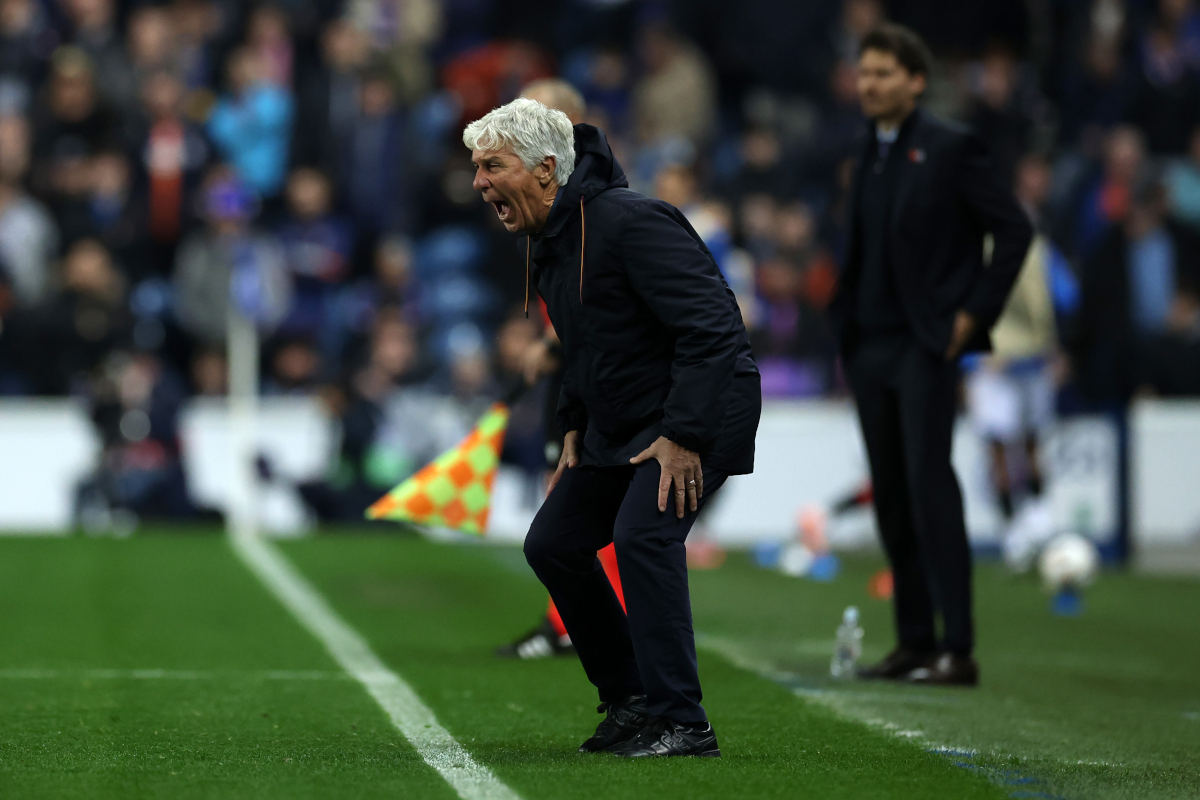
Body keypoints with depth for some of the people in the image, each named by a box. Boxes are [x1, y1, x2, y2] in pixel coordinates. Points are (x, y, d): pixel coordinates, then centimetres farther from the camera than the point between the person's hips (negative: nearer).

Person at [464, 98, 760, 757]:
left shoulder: (628, 222, -25)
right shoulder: (547, 241, 6)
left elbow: (712, 325, -28)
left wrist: (684, 436, -29)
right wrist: (574, 428, 14)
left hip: (702, 412, -10)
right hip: (619, 424, 10)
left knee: (641, 536, -27)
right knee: (552, 545, 8)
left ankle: (682, 724, -21)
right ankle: (631, 701, 19)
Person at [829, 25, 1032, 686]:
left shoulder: (949, 148, -6)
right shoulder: (867, 154, 15)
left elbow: (1014, 229, -6)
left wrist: (975, 312, -10)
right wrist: (845, 331, 14)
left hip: (925, 345, -7)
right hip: (869, 346, 7)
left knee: (928, 483, -12)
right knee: (889, 494, 6)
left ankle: (957, 649, -12)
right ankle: (913, 642, 12)